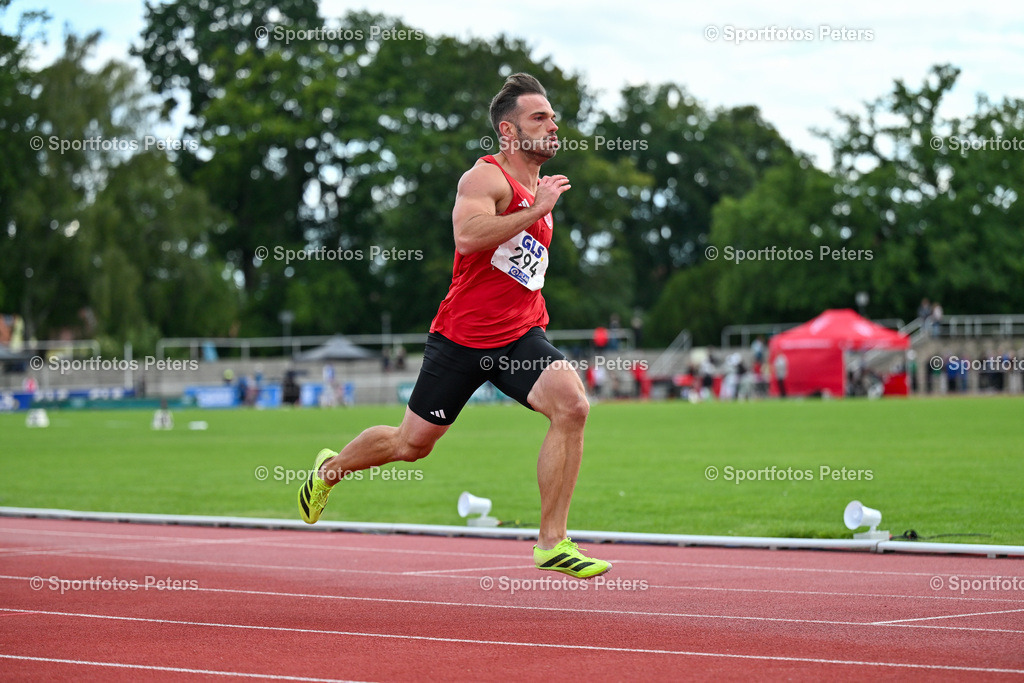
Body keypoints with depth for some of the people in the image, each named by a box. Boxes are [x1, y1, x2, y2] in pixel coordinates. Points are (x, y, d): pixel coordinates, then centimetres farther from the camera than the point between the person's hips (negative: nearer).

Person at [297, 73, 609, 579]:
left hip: (521, 335, 6)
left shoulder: (539, 187, 14)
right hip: (463, 335, -6)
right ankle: (329, 471, 40)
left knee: (572, 406, -22)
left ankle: (552, 543, -19)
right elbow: (467, 236, -33)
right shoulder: (486, 177, -12)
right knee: (412, 444, 9)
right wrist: (535, 212, -29)